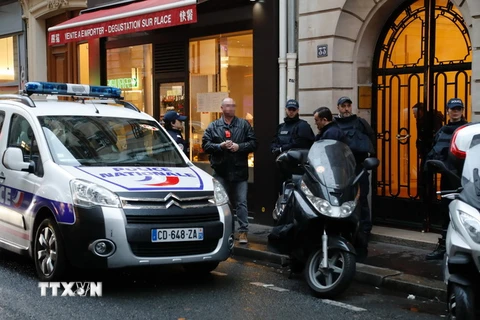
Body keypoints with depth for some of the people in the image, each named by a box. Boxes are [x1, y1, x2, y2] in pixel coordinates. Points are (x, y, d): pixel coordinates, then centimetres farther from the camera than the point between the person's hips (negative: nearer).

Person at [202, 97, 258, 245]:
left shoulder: (244, 124, 6)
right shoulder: (213, 126, 7)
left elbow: (253, 143, 1)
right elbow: (205, 145, 0)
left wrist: (239, 146, -13)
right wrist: (220, 146, -14)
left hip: (239, 170, -1)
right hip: (221, 171, 1)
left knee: (241, 202, 0)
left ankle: (243, 231, 4)